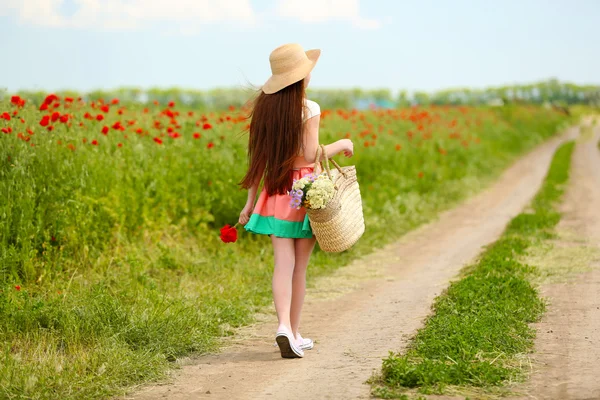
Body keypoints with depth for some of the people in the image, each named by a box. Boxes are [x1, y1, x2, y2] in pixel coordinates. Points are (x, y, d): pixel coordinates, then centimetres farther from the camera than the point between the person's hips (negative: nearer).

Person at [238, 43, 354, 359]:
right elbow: (310, 156, -13)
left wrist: (251, 201, 11)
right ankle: (293, 333, 16)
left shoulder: (264, 107, 4)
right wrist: (341, 145, 3)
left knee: (283, 263, -2)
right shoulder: (307, 109, -10)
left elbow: (258, 158, 5)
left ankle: (284, 326, -21)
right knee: (299, 266, 7)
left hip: (275, 191, 3)